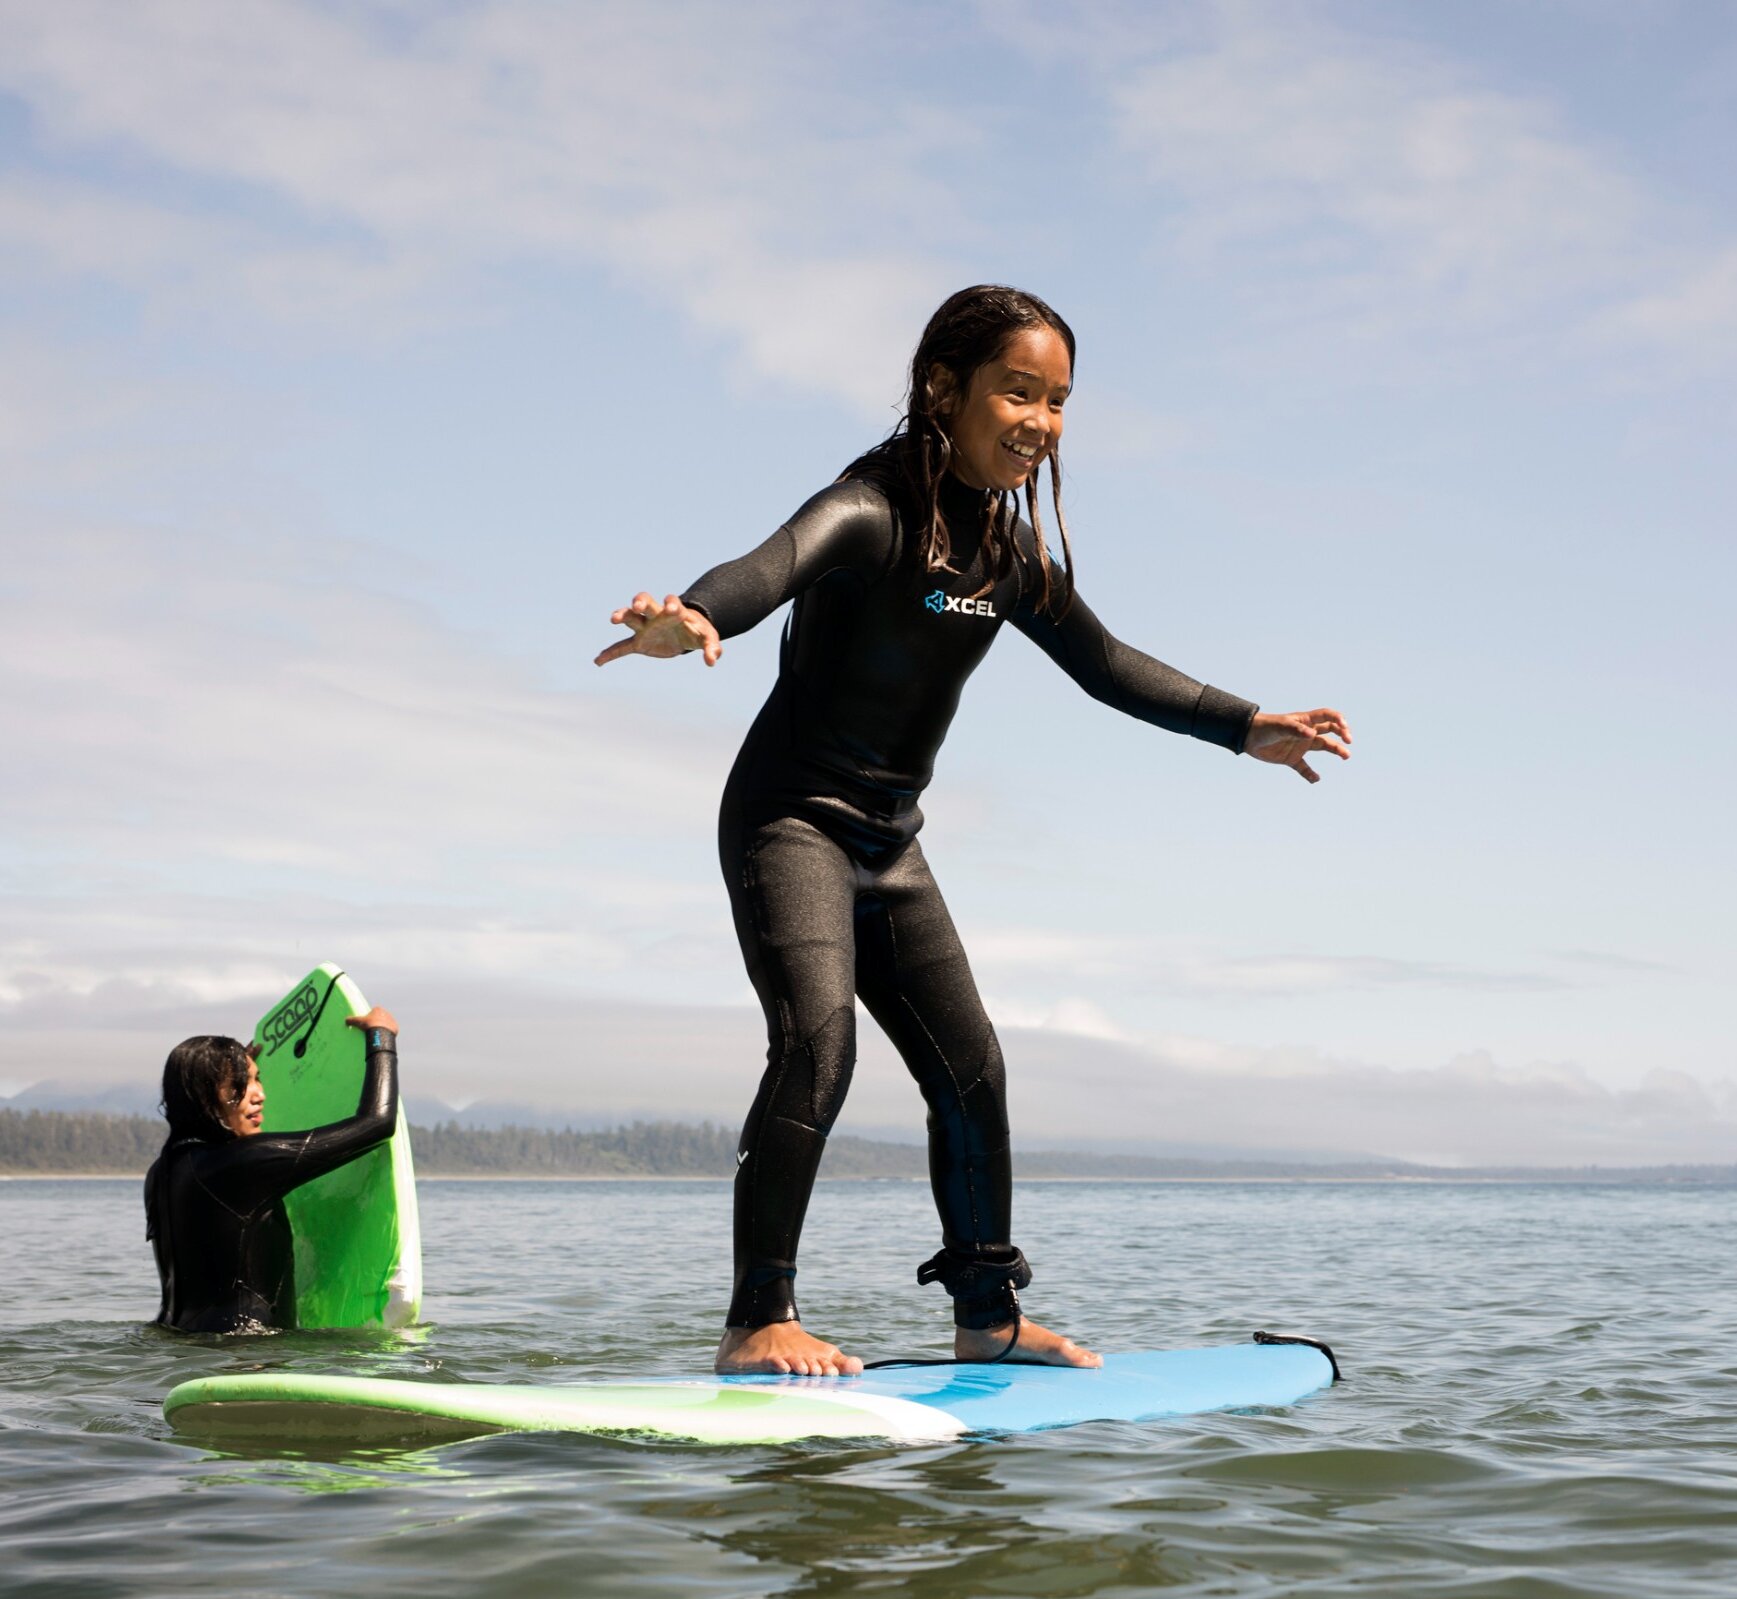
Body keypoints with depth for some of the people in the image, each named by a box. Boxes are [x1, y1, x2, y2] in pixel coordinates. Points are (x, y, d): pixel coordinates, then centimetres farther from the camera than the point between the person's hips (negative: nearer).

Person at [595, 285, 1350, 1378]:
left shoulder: (1009, 550, 5)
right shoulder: (873, 514, -20)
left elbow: (1104, 664, 17)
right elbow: (772, 566, -42)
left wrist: (1246, 729, 18)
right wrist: (694, 619, -64)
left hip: (888, 840, 8)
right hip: (791, 819, -8)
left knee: (970, 1064, 12)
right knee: (818, 1039, -25)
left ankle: (989, 1316, 26)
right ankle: (759, 1322, -21)